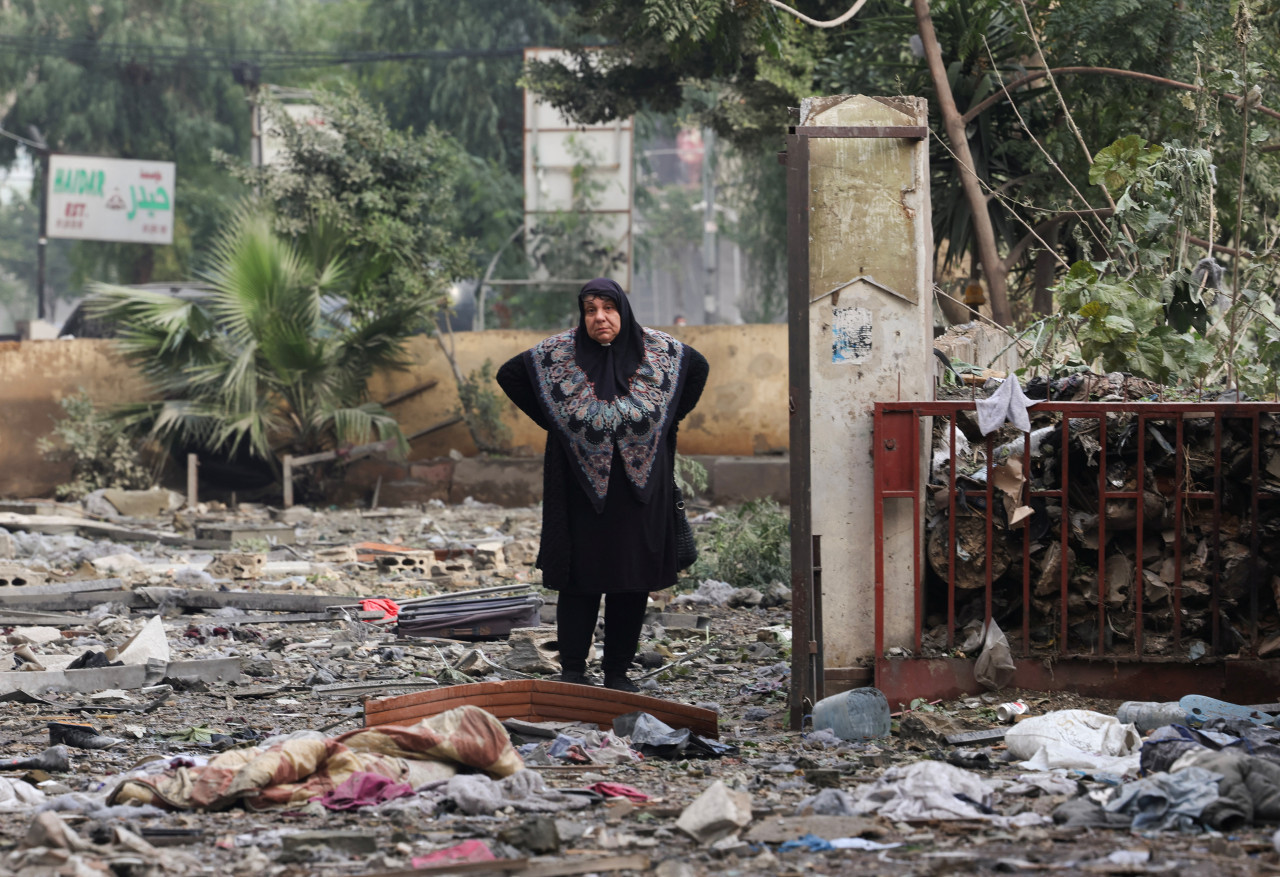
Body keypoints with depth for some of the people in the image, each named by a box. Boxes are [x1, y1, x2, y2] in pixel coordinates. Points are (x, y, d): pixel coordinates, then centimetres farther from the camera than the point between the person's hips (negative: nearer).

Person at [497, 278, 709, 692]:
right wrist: (553, 423, 2)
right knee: (581, 580, -2)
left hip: (640, 488, 2)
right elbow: (509, 375, 6)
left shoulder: (657, 349, 0)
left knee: (633, 581, 4)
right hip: (581, 488, -2)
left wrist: (667, 422, 9)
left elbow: (698, 367, 17)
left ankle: (618, 671, 13)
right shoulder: (557, 353, -5)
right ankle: (573, 671, 6)